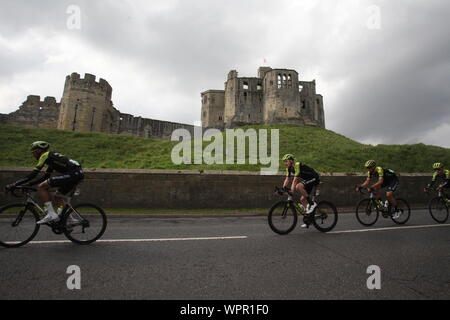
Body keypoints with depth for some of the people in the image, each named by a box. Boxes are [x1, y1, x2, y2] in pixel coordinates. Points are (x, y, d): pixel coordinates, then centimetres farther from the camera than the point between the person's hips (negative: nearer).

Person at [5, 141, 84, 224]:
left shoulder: (45, 155, 0)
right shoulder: (51, 157, 27)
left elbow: (33, 174, -5)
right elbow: (46, 177, 31)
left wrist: (14, 185, 0)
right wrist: (29, 184, 28)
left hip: (72, 173, -10)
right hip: (78, 174, 10)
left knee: (41, 187, -5)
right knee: (56, 198, 22)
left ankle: (51, 214, -5)